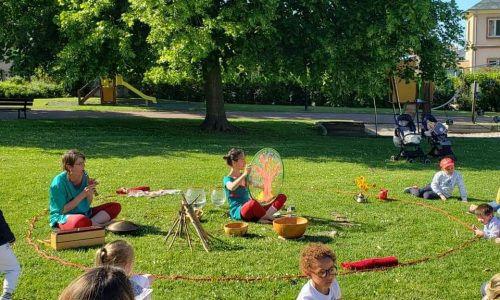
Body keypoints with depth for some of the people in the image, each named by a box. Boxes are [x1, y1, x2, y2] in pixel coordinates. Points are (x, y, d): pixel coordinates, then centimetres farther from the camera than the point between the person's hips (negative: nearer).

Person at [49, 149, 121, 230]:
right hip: (63, 218, -7)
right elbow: (62, 210, -17)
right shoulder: (58, 183, -18)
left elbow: (87, 204, 9)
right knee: (80, 220, -42)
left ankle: (91, 222, -22)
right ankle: (100, 226, -14)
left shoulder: (84, 176, 0)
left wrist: (90, 193, -13)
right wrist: (83, 194, -20)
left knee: (115, 206, -4)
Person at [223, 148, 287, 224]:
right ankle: (271, 218, -19)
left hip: (250, 210, 8)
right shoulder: (227, 179, -5)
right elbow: (232, 187, -29)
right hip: (237, 212, -8)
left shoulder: (245, 177, 19)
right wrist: (244, 174, -36)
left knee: (282, 197, -5)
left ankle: (262, 218, -29)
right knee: (253, 202, -44)